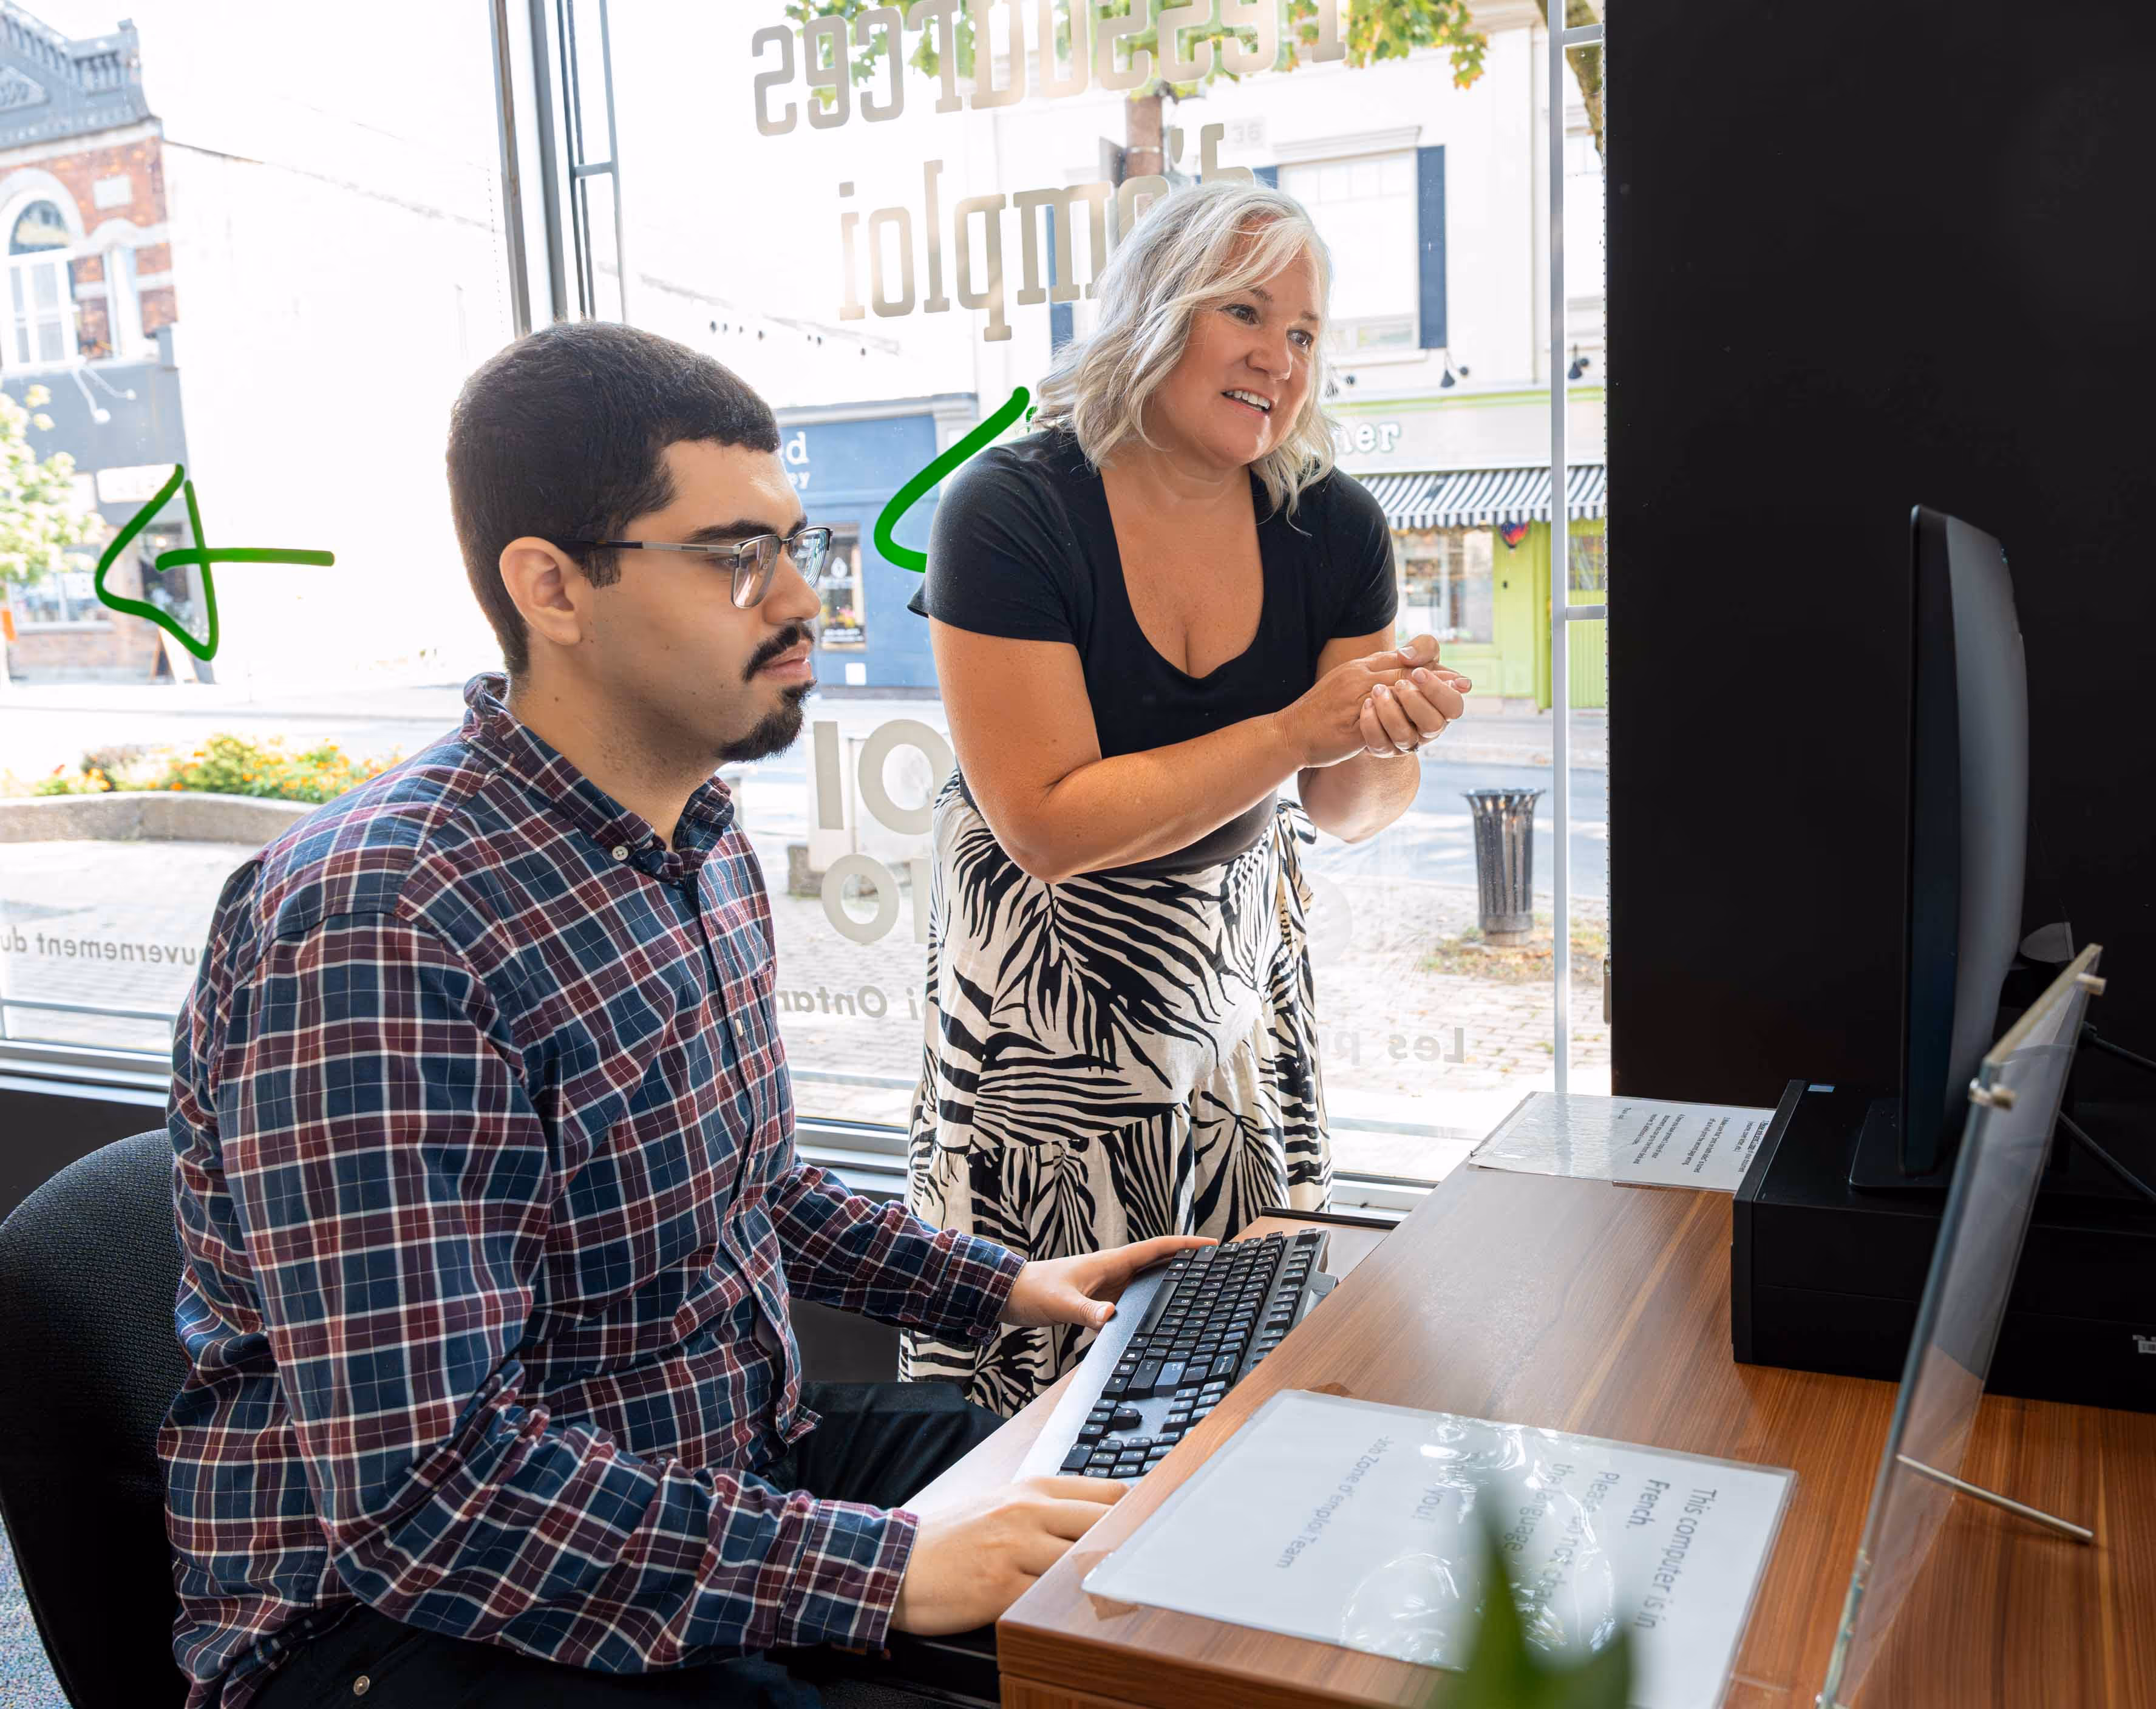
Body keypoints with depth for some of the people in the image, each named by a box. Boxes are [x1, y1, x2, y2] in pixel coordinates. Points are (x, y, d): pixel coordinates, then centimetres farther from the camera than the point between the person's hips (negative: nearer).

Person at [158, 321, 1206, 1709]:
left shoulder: (707, 840, 4)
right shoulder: (378, 924, -27)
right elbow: (422, 1488, -29)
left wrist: (1000, 1287, 13)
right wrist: (881, 1568, -29)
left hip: (731, 1461, 8)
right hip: (412, 1596, -8)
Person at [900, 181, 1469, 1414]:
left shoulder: (1333, 527, -4)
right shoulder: (1010, 511, -18)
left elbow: (1354, 811, 3)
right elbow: (1050, 825, -23)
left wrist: (1387, 736, -21)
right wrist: (1297, 730, -26)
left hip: (1239, 977, 4)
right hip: (1047, 1000, -4)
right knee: (1053, 1338, 2)